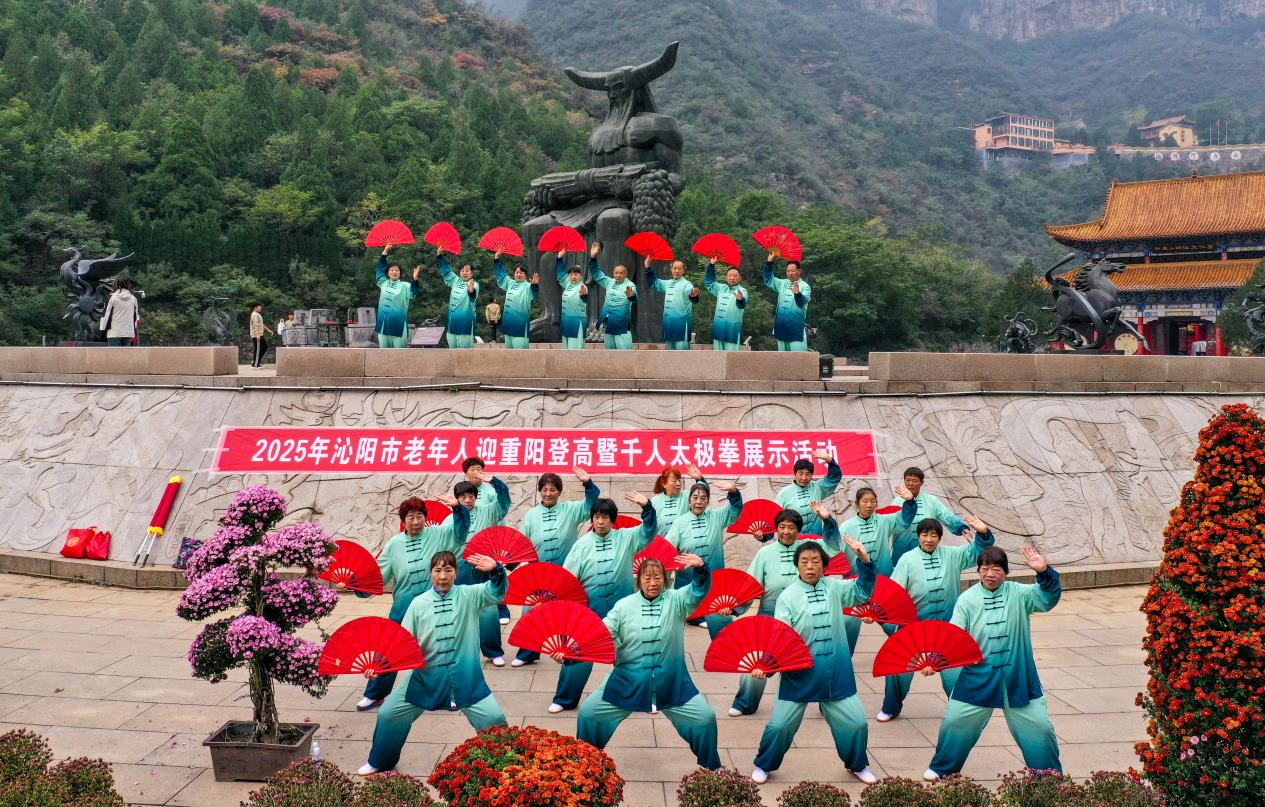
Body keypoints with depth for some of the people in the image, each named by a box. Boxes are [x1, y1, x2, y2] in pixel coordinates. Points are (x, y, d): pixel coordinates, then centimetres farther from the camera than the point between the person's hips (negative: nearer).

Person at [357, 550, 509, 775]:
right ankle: (380, 763, 33)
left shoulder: (469, 595, -3)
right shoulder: (419, 603, -1)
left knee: (494, 718, -10)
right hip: (426, 676, 2)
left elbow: (496, 591, -16)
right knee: (388, 714, 6)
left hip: (465, 678, -1)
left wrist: (495, 570, -37)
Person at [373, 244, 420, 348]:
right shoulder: (384, 283, 11)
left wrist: (415, 279, -38)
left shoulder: (404, 286, -1)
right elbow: (380, 267, 15)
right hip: (384, 324, 4)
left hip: (398, 325, -4)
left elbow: (414, 292, -19)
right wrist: (385, 251, 10)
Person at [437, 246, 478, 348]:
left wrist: (471, 291, -56)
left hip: (465, 322, -6)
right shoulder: (455, 281, 9)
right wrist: (440, 256, 7)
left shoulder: (474, 285, -10)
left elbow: (473, 297, -31)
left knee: (464, 346, -5)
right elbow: (445, 270, 18)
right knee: (452, 346, 9)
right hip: (452, 321, 6)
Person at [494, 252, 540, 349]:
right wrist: (497, 260, 20)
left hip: (521, 325, -7)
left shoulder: (528, 286, -9)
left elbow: (535, 295, -30)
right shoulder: (510, 283, 12)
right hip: (508, 323, 7)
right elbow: (501, 274, 26)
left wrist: (535, 285, -51)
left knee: (520, 349, -10)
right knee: (509, 347, 15)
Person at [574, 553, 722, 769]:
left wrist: (700, 568, -41)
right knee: (588, 712, 0)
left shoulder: (676, 600, -2)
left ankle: (712, 770, 21)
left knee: (705, 717, -4)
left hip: (672, 685, -1)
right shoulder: (624, 606, -1)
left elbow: (698, 590, -20)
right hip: (627, 683, 1)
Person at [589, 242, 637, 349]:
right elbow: (596, 274, 15)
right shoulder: (609, 282, 10)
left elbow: (634, 297, -29)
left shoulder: (629, 285, -10)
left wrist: (631, 295, -55)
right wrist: (593, 258, 3)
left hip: (621, 325, -6)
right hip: (608, 324, 7)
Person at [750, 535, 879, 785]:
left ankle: (858, 765, 38)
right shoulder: (788, 596, -11)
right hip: (799, 675, -3)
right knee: (780, 725, 4)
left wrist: (865, 561, -7)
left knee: (856, 723, 10)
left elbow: (862, 591, 9)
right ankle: (763, 765, 30)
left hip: (836, 675, 3)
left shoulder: (834, 587, 0)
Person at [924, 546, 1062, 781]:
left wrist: (1044, 572, -33)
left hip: (1018, 680, 0)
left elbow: (1049, 597, -16)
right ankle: (941, 768, 28)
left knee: (1039, 726, 8)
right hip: (978, 678, 0)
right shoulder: (967, 599, -7)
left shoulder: (1018, 594, -4)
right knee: (955, 723, 4)